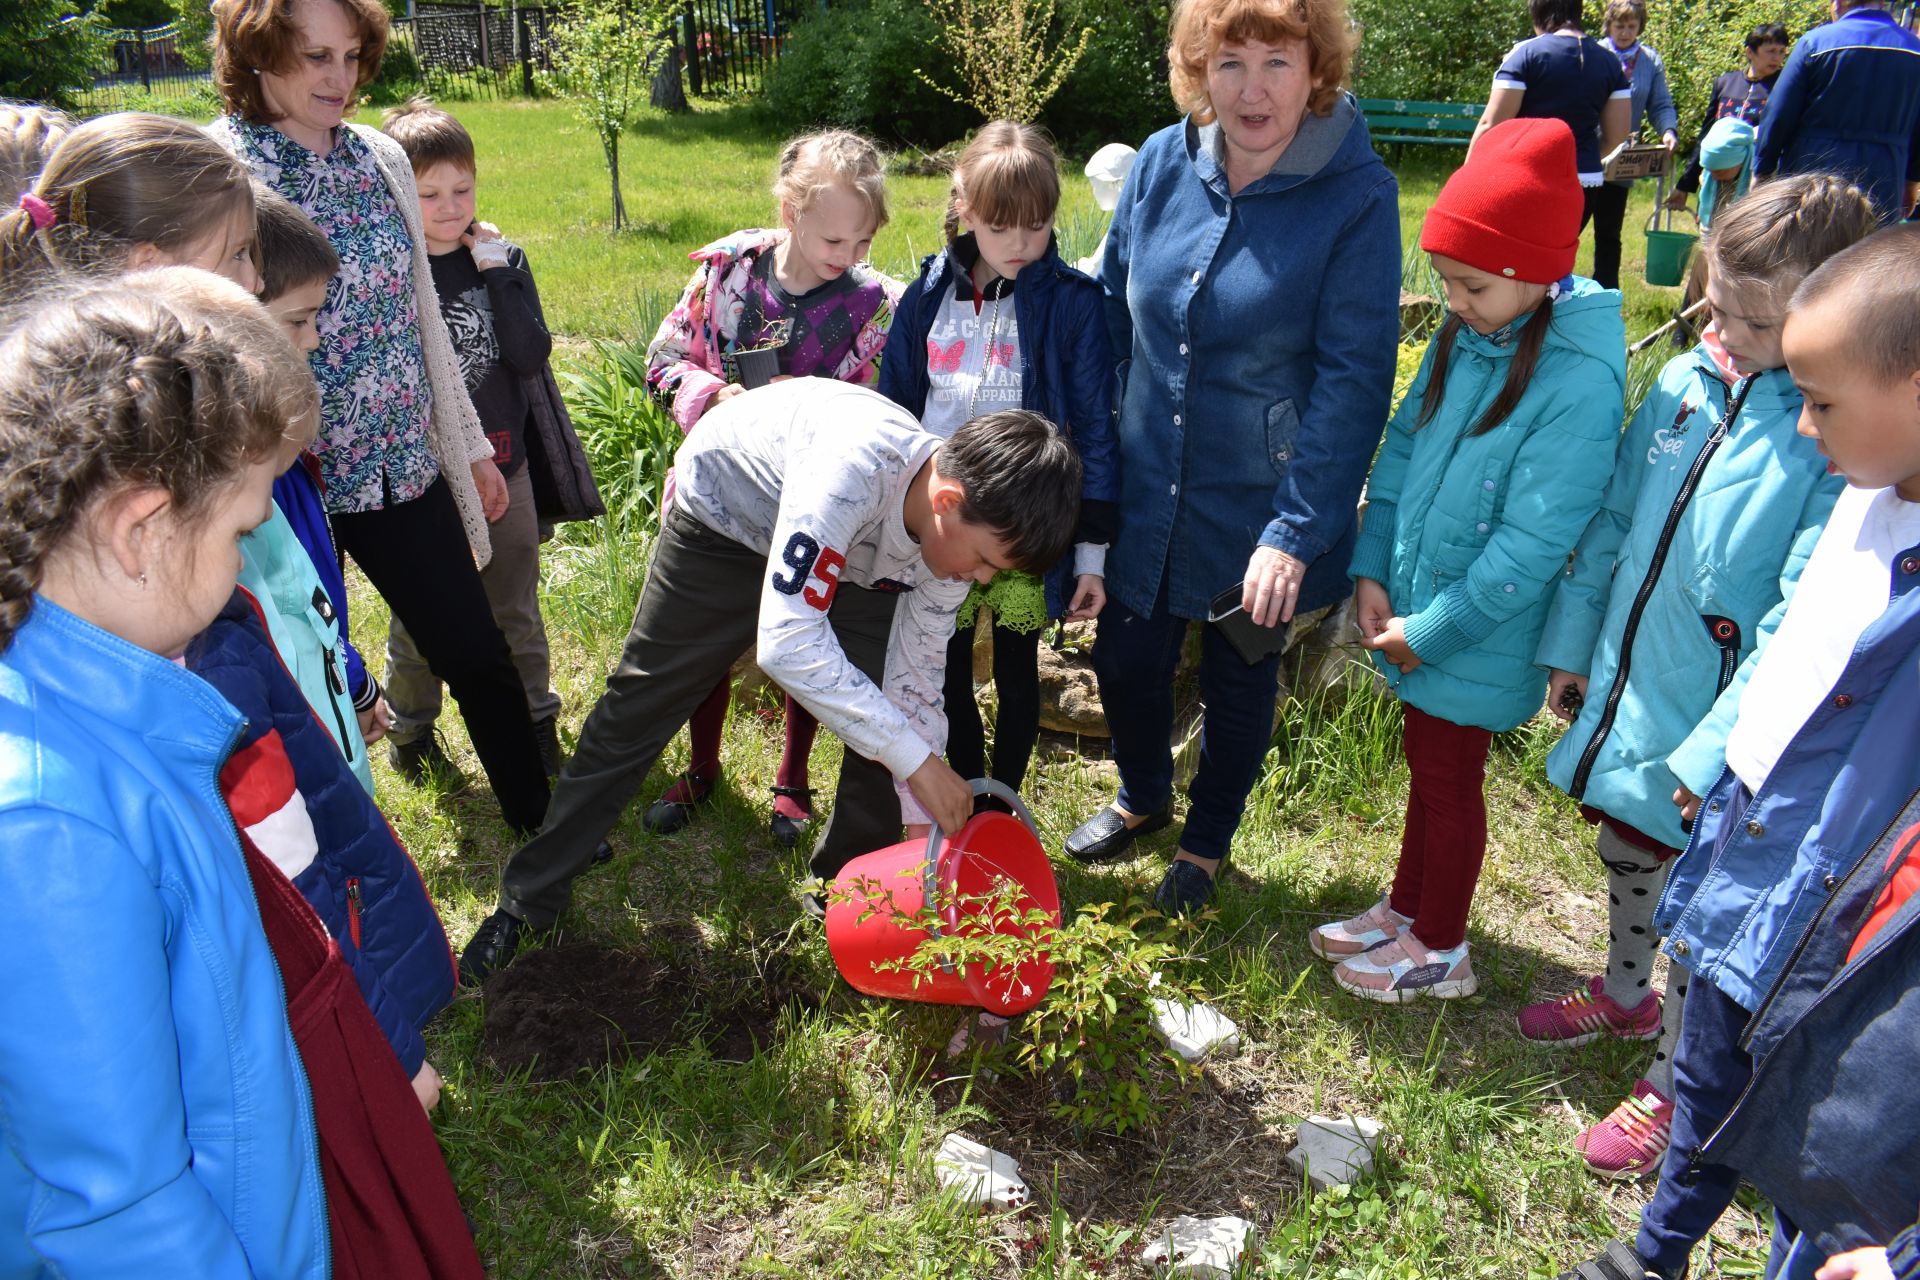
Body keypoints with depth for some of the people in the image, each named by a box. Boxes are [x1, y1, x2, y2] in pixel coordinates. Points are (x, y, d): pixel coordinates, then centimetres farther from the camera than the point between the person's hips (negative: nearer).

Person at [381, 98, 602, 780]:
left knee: (515, 609, 16)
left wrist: (498, 275, -15)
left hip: (503, 466, 2)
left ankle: (534, 718, 33)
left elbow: (531, 356, -12)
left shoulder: (502, 258, 0)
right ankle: (411, 723, 35)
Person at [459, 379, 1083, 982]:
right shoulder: (855, 469, -45)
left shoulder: (960, 524, -23)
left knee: (887, 713, -8)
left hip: (851, 553, 5)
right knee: (636, 710, 2)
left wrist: (925, 819, -12)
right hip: (724, 515, -5)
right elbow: (787, 643, -47)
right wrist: (915, 759, -43)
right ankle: (530, 899, 18)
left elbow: (915, 678, -12)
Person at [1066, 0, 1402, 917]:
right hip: (1145, 491, 4)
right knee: (1125, 660, 16)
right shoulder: (1162, 163, -5)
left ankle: (1207, 844, 43)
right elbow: (1111, 317, 4)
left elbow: (1352, 378, -18)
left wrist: (1297, 532, -22)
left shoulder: (1358, 196, -16)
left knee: (1238, 683, 16)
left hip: (1259, 508, -3)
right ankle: (1143, 797, 49)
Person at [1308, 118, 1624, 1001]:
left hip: (1477, 639, -6)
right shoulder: (1463, 334, -2)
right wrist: (1372, 570, -4)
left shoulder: (1578, 381, -24)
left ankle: (1440, 952, 33)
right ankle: (1406, 912, 43)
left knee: (1449, 781, 11)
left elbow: (1531, 544, -24)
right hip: (1414, 616, 6)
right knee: (1428, 766, 22)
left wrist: (1432, 631, -18)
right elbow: (1402, 445, 5)